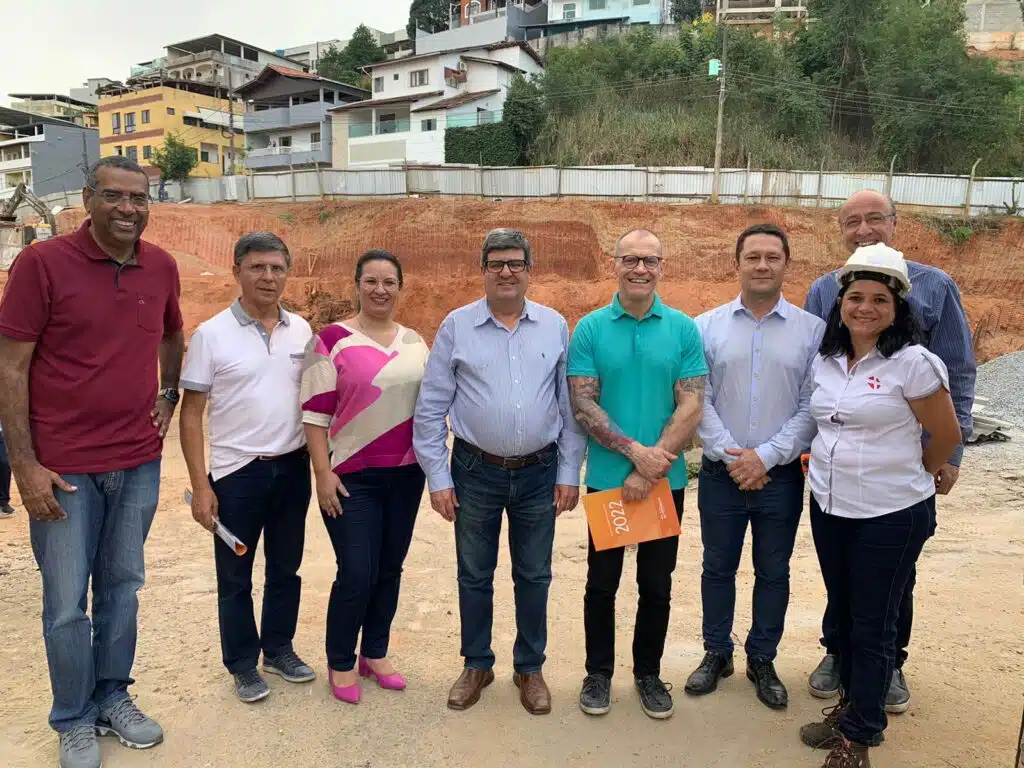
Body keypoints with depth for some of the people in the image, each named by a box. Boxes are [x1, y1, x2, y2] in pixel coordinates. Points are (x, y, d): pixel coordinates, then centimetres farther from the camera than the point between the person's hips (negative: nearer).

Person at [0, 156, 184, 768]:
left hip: (139, 464, 4)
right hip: (63, 466, -4)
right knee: (67, 605, 7)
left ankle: (114, 699, 34)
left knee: (122, 589, 16)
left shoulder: (162, 267, 3)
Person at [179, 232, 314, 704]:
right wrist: (200, 485, -11)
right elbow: (191, 413, -6)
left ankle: (279, 649, 34)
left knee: (286, 568, 16)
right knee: (235, 577, 10)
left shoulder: (301, 330, 3)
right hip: (237, 472, -3)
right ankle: (242, 664, 27)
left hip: (292, 467, 4)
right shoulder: (211, 335, -8)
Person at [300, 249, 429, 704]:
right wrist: (323, 474, -13)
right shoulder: (332, 340, -7)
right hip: (353, 476, -4)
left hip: (406, 474, 5)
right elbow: (315, 414, -9)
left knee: (390, 569, 12)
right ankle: (340, 663, 20)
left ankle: (375, 654, 31)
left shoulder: (415, 342, 8)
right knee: (357, 574, -3)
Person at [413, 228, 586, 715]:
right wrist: (438, 478, -5)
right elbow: (431, 409, -2)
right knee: (474, 576, 13)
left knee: (534, 577, 13)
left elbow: (571, 406, 3)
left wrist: (569, 474, 0)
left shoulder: (555, 326, 1)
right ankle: (476, 665, 34)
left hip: (539, 474, 1)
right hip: (475, 473, -1)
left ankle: (530, 668, 32)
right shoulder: (457, 326, -3)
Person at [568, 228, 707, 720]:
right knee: (602, 582, 11)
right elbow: (582, 405, -8)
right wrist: (635, 450, -18)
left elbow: (691, 407, -7)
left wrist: (649, 471, -15)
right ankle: (599, 672, 29)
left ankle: (649, 672, 32)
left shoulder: (684, 329, -2)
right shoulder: (590, 329, -3)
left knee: (657, 584, 13)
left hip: (666, 481, 1)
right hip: (606, 479, 0)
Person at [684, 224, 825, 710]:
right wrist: (731, 454, -12)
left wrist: (766, 456, -13)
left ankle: (762, 660, 33)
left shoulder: (812, 330, -3)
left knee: (773, 573, 14)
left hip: (781, 475, 0)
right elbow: (697, 400, -4)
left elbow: (812, 408, -6)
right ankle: (716, 654, 33)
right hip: (720, 473, 1)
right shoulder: (707, 326, -1)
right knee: (718, 567, 14)